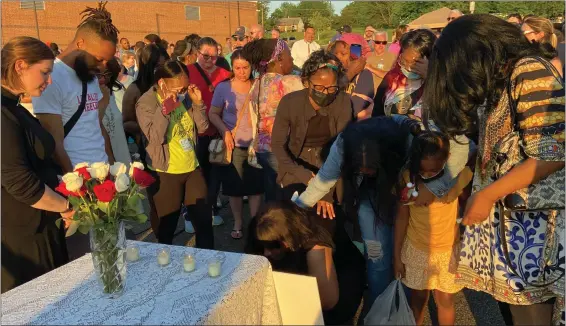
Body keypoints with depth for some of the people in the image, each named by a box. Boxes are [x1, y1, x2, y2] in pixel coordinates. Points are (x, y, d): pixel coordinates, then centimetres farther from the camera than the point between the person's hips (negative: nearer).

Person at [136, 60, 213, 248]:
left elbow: (202, 127, 7)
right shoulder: (146, 103, -11)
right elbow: (155, 138, -22)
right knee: (166, 228, 6)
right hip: (165, 173, -6)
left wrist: (198, 103, -7)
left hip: (192, 168, 6)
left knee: (204, 220, 13)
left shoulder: (184, 96, 6)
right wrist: (165, 108, -28)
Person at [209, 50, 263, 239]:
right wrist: (225, 131, -13)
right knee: (235, 186, 8)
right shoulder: (223, 87, -2)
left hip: (256, 144, 1)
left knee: (256, 185, 7)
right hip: (234, 145, 0)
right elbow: (213, 113, 2)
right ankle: (238, 223, 26)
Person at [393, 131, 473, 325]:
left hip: (448, 249, 0)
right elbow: (402, 216, -8)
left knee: (444, 301, 15)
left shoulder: (459, 173, -20)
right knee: (418, 296, 18)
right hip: (416, 248, 1)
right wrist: (396, 255, -2)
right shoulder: (408, 175, -18)